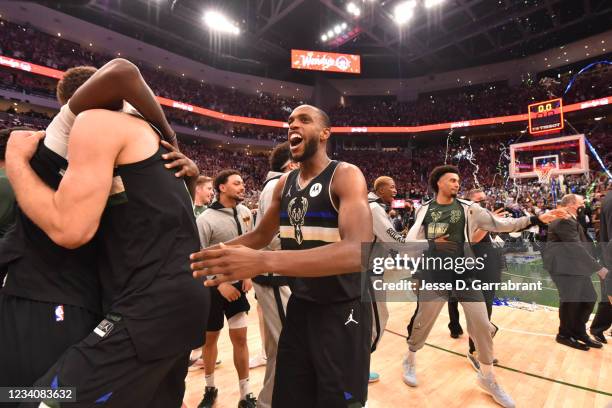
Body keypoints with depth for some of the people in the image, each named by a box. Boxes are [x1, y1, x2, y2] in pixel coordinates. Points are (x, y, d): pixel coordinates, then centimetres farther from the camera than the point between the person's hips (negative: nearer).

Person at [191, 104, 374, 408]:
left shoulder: (346, 176, -17)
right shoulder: (284, 183, 4)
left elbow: (358, 251, -34)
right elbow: (259, 236, 15)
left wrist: (263, 262, -43)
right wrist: (206, 253, 2)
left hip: (342, 310, -6)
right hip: (299, 306, 6)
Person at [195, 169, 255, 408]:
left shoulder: (245, 212, 0)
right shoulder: (206, 219, -16)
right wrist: (220, 284, -16)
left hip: (237, 283, 4)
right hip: (212, 287, -3)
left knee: (240, 338, 7)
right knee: (210, 338, 14)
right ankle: (210, 388, 38)